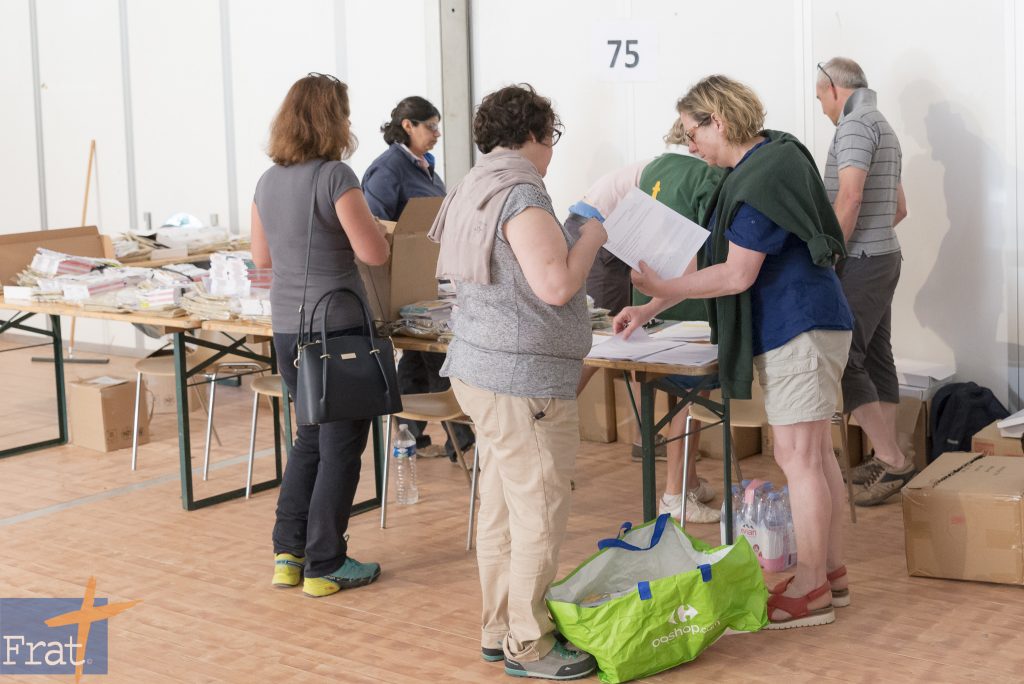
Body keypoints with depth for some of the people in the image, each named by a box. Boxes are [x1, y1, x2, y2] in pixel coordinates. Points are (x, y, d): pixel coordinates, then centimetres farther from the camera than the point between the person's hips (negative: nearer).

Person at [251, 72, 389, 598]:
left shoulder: (268, 181, 7)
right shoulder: (335, 176, -15)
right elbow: (374, 254, -16)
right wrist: (373, 227, 4)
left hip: (287, 328, 7)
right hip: (337, 327, -7)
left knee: (310, 437, 20)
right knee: (341, 447, 4)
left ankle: (288, 554, 22)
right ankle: (325, 567, 10)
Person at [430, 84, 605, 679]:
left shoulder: (477, 187, 15)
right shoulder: (521, 195, -17)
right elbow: (556, 284, -24)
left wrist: (570, 238, 21)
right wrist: (589, 239, -8)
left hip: (484, 369, 11)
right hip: (523, 382, -11)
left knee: (501, 508, 16)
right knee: (541, 513, -3)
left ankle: (500, 630, 26)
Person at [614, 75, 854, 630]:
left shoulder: (762, 178, -19)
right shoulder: (758, 164, 14)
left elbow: (736, 274, -21)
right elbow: (711, 254, 16)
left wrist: (661, 288, -12)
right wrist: (650, 310, 13)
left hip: (798, 329, -10)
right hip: (799, 325, 10)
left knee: (797, 456, -5)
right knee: (815, 454, 15)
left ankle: (811, 591, 3)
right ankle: (831, 570, 25)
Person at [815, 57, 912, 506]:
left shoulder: (854, 125, -12)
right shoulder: (883, 127, 19)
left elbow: (849, 197, -24)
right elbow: (899, 208, 24)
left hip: (860, 263, -10)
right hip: (885, 256, 10)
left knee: (843, 359, -10)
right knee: (876, 357, 12)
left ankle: (892, 460, -12)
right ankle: (886, 459, 15)